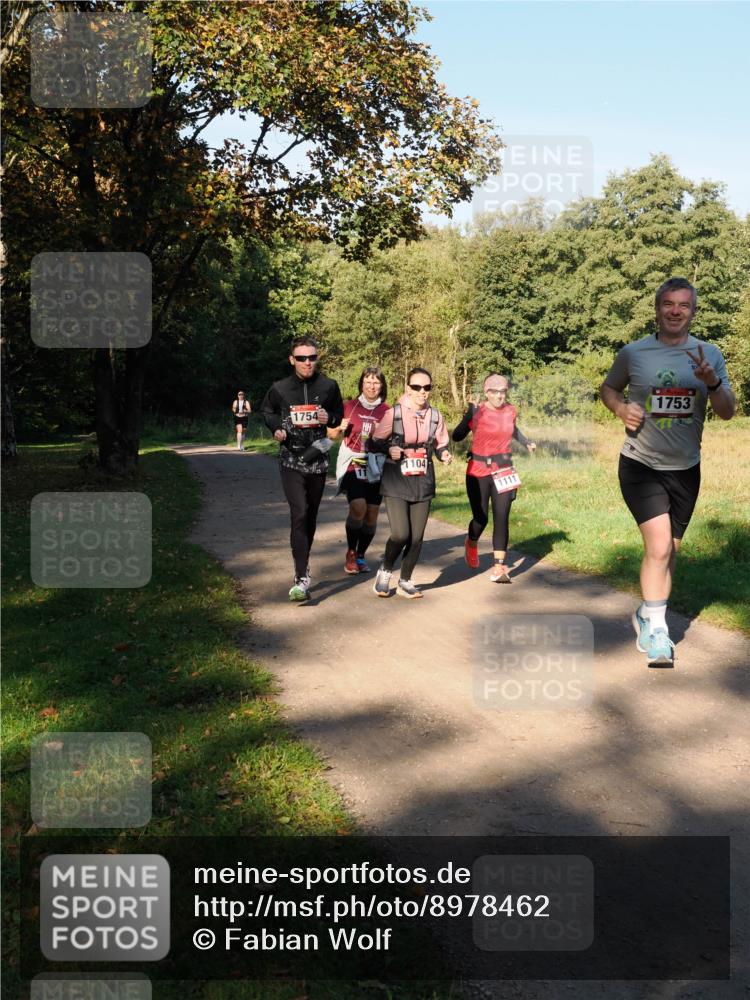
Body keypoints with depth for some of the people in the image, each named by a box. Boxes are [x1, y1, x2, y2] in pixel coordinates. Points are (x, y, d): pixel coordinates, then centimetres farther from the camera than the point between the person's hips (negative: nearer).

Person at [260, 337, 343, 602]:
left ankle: (303, 563, 33)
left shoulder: (328, 387, 1)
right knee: (299, 515, -16)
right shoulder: (280, 389, -2)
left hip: (317, 459, 3)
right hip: (291, 461, -2)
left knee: (311, 516, 13)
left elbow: (339, 414, 14)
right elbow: (267, 411, 16)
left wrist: (330, 418, -8)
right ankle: (302, 578, -18)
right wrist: (276, 428, -3)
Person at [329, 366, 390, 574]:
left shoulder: (387, 411, 3)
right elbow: (332, 434, 10)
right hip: (352, 465, -2)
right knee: (358, 508, -20)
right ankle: (350, 553, 1)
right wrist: (340, 428, -10)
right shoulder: (349, 406, 1)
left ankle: (360, 556, 25)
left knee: (371, 515, 5)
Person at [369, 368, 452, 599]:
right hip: (396, 483, -4)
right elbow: (373, 442, -1)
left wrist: (444, 455, -8)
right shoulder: (394, 413, -8)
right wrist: (389, 449, -20)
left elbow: (441, 445, 14)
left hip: (423, 483, 4)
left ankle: (405, 582, 25)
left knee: (417, 537, 5)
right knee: (400, 535, -13)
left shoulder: (435, 416, 1)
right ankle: (385, 571, 17)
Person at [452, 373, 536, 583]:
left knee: (501, 518, -5)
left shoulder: (510, 411, 4)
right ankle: (471, 544, 38)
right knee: (481, 518, 3)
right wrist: (469, 414, -29)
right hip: (479, 472, -3)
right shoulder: (477, 412, -10)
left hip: (503, 472, 3)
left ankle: (499, 568, -5)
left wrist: (526, 442, 11)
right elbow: (457, 436, -16)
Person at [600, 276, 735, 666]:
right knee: (659, 547, -17)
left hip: (685, 469, 3)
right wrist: (621, 408, -10)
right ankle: (656, 630, -2)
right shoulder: (633, 353, -5)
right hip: (641, 465, -3)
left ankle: (647, 616, 34)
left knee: (668, 550, 14)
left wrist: (712, 382, -24)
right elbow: (608, 387, 12)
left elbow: (728, 412, -3)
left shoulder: (709, 355, -1)